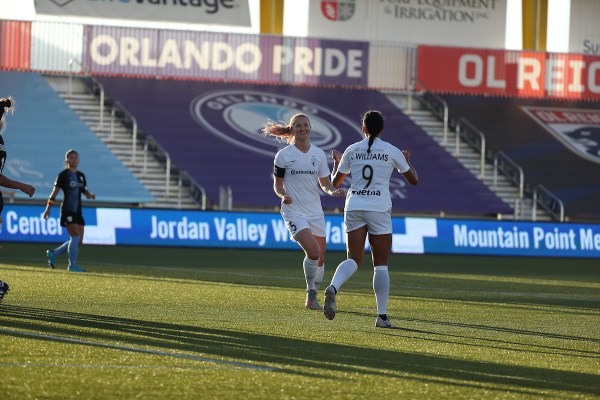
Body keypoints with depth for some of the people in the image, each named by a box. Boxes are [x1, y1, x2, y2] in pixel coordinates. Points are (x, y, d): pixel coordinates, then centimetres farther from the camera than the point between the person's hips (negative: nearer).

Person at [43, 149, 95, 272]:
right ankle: (72, 265, -6)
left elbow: (84, 191, 18)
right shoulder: (63, 175, -4)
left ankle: (53, 253, 20)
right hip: (67, 210, -7)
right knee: (76, 237, -15)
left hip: (78, 211, 7)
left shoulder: (81, 175, 14)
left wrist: (90, 195, -5)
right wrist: (48, 208, -6)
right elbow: (55, 192, -3)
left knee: (79, 240, 5)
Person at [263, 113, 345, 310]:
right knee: (313, 251, -23)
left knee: (320, 257, 8)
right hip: (294, 211, -5)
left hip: (315, 212, 5)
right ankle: (311, 294, -6)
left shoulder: (319, 154, 7)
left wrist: (333, 191, -10)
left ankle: (313, 297, 28)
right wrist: (283, 195, -20)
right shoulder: (283, 155, -4)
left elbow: (325, 183, 12)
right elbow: (277, 185, 2)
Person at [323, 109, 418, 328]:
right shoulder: (392, 152, 0)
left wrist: (336, 161, 35)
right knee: (381, 264, 5)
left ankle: (333, 288, -31)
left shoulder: (351, 150, 5)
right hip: (379, 210, -2)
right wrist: (407, 160, 29)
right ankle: (382, 316, 3)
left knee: (353, 259, 0)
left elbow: (335, 182, 16)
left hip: (354, 207, 2)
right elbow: (413, 180, 11)